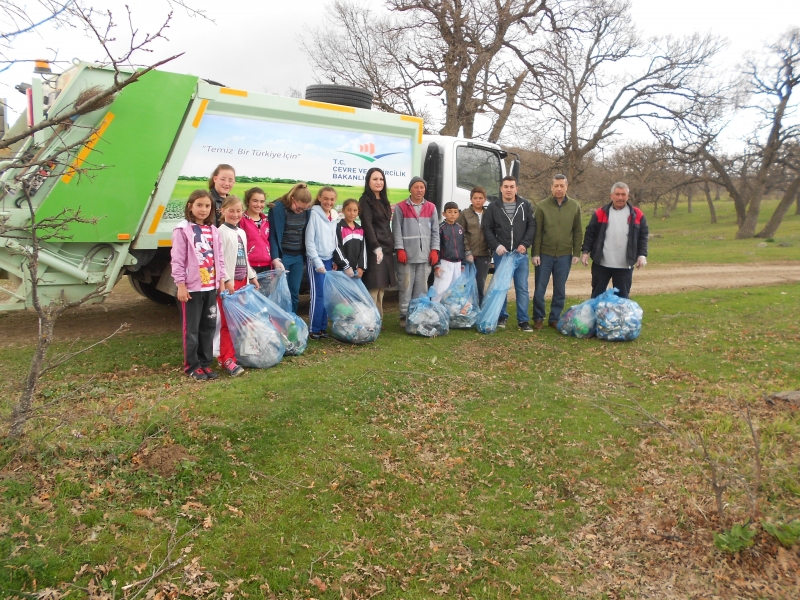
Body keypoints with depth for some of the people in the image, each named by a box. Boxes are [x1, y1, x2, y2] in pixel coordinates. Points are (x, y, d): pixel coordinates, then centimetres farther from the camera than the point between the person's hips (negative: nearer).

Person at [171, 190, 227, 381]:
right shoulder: (182, 230, -7)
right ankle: (192, 366, 14)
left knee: (209, 326, 11)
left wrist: (221, 280, 10)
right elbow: (177, 260, -10)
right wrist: (181, 285, -13)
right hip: (192, 287, -5)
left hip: (211, 287, 6)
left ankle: (205, 363, 22)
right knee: (191, 329, 3)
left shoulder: (213, 231, 10)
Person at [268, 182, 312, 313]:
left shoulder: (306, 211, 2)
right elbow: (273, 235, -12)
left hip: (299, 256, 4)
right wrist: (275, 259, -19)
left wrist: (306, 255, 7)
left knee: (295, 291, 8)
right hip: (282, 256, -4)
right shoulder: (277, 208, -12)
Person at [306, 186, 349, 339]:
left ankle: (323, 327, 15)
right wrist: (317, 262, -15)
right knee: (318, 295, -8)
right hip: (316, 260, -6)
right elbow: (309, 241, -12)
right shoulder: (314, 213, -10)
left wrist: (334, 260, 11)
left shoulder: (335, 216, 9)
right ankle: (314, 330, 1)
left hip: (329, 260, 6)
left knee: (327, 295, 6)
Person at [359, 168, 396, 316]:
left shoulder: (384, 201, 19)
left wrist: (391, 246, 14)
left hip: (386, 249, 8)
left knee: (381, 287, 10)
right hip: (374, 250, -8)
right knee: (373, 288, -10)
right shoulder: (365, 200, -4)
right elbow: (367, 225, -14)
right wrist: (376, 247, -22)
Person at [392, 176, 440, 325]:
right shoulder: (401, 207, 1)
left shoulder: (431, 208, 11)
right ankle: (404, 316, 8)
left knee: (422, 287, 7)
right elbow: (397, 230, -2)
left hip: (425, 255, 3)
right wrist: (400, 249, -11)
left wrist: (434, 250, 2)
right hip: (407, 254, -3)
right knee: (406, 287, -1)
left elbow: (435, 231, 10)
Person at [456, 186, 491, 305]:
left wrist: (491, 251, 5)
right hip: (470, 254, -2)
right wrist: (468, 252, -9)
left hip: (484, 255, 2)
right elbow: (461, 235, -3)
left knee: (481, 283, 4)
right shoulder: (464, 214, 2)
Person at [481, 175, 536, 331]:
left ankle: (523, 320, 7)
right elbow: (487, 228, 2)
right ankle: (502, 316, 20)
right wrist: (496, 245, -10)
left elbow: (532, 226, 3)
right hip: (501, 253, 0)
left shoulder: (525, 205, 6)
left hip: (520, 253, 0)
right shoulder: (493, 207, 4)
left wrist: (525, 244, -9)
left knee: (522, 287, 0)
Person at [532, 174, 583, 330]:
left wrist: (576, 253, 1)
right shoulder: (542, 206, -3)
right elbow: (537, 232, -4)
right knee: (539, 289, 3)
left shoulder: (575, 206, 3)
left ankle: (555, 318, 20)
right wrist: (535, 253, -8)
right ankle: (538, 318, 16)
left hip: (564, 255, 2)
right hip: (544, 254, -2)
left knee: (560, 290, 8)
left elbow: (578, 232, 6)